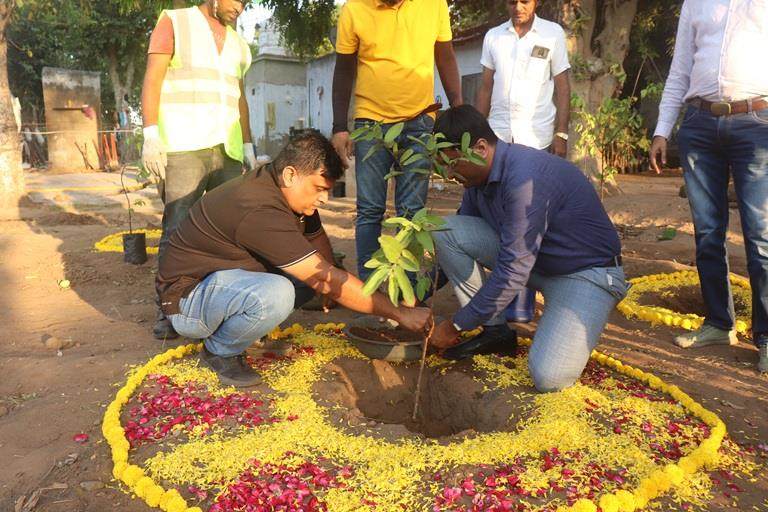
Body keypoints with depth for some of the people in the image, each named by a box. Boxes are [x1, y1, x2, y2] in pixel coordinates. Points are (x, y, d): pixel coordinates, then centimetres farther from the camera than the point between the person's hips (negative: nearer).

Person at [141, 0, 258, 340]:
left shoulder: (237, 43, 22)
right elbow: (153, 79, 0)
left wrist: (248, 147, 16)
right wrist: (151, 134, -11)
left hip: (228, 150, 5)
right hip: (182, 147, -5)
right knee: (178, 231, -8)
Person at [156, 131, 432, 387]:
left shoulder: (286, 190, -2)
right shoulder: (261, 211, -32)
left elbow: (318, 240, 13)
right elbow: (326, 281, -31)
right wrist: (400, 314, -26)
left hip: (227, 279, 10)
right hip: (187, 298, -10)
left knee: (313, 271, 0)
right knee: (275, 293, -37)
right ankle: (220, 351, -5)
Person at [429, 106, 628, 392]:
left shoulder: (525, 178, -30)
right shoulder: (479, 175, -2)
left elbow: (511, 274, -29)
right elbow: (459, 241, 11)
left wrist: (454, 326, -19)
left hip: (588, 273, -8)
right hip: (531, 260, 8)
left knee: (549, 377, -28)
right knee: (445, 230, -10)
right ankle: (495, 331, 0)